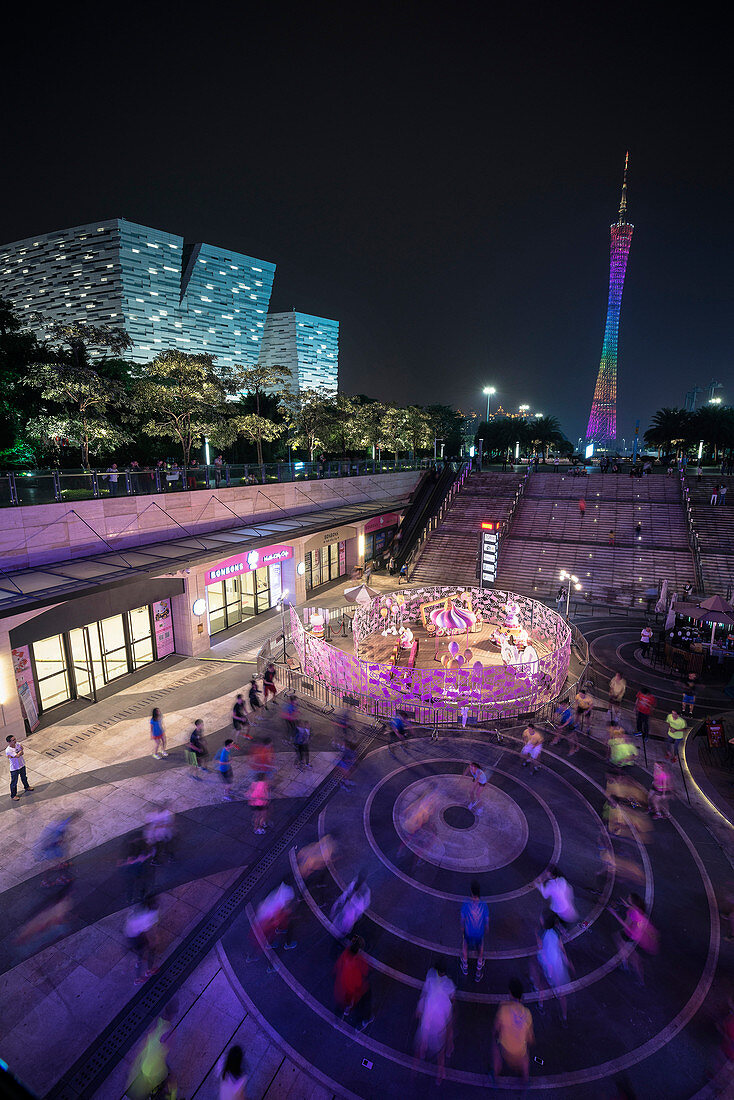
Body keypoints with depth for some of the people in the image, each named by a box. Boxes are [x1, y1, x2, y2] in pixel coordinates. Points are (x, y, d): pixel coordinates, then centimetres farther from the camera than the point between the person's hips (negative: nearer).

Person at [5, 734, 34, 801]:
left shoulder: (17, 744, -11)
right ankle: (13, 795, 30)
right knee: (14, 782, 11)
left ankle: (26, 786, 52)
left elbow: (22, 753, -15)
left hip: (22, 765, 6)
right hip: (14, 768, -6)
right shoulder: (8, 750, -29)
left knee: (24, 777, 28)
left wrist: (12, 756, -28)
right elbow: (17, 756, -31)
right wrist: (21, 749, -15)